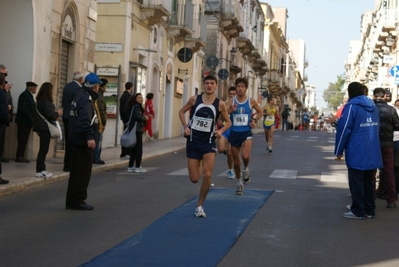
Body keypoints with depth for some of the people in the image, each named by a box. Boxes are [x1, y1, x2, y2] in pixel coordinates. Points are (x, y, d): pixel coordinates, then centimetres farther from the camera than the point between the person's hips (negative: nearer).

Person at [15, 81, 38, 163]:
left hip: (27, 122, 9)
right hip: (23, 121, -9)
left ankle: (20, 156, 11)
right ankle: (19, 156, -6)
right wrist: (31, 118, -20)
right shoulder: (24, 95, -11)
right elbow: (23, 108, -20)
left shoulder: (28, 95, 19)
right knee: (22, 140, -8)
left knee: (23, 140, 9)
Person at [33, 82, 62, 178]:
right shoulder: (46, 101, -15)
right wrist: (57, 113, -2)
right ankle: (40, 171, -5)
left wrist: (55, 114, 14)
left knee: (43, 149, 13)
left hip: (41, 127, 9)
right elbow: (49, 114, -20)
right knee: (43, 149, -6)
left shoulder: (40, 100, 12)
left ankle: (41, 169, 16)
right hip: (45, 127, -9)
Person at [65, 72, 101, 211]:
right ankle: (78, 201, 0)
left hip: (77, 139, 10)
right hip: (83, 141, -10)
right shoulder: (86, 98, -15)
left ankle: (71, 201, 21)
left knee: (76, 171, 15)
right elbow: (85, 120, -28)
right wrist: (89, 137, -35)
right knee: (83, 172, -4)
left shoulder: (81, 96, 17)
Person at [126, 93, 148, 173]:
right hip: (137, 130, -10)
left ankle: (130, 167, 16)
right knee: (139, 149, -4)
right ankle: (138, 167, -1)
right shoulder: (136, 107, -12)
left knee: (134, 149, 12)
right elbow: (138, 117, -24)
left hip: (133, 130, 10)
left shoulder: (137, 107, 17)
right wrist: (145, 118, -7)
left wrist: (143, 117, 3)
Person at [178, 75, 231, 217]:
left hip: (209, 143, 0)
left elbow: (228, 122, 8)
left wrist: (221, 131, -11)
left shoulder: (220, 104, -4)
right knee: (194, 179, 1)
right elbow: (181, 111, 10)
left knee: (207, 175, -14)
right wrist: (186, 127, -4)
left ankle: (200, 205, 4)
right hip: (193, 141, 0)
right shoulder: (195, 99, -3)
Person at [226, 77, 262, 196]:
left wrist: (255, 121, -3)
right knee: (236, 161, 9)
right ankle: (239, 183, 30)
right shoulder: (231, 101, -3)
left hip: (246, 133, -1)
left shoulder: (251, 101, -1)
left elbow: (260, 112, 14)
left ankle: (246, 169, 9)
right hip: (234, 133, 1)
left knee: (245, 156, -25)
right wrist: (230, 110, -34)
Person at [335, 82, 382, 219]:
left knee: (356, 182, 1)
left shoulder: (352, 106, -10)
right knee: (368, 181, 15)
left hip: (357, 152, -7)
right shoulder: (373, 106, 12)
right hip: (371, 152, 7)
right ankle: (369, 210, 19)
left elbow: (344, 129, -12)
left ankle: (358, 211, 4)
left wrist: (338, 150, -4)